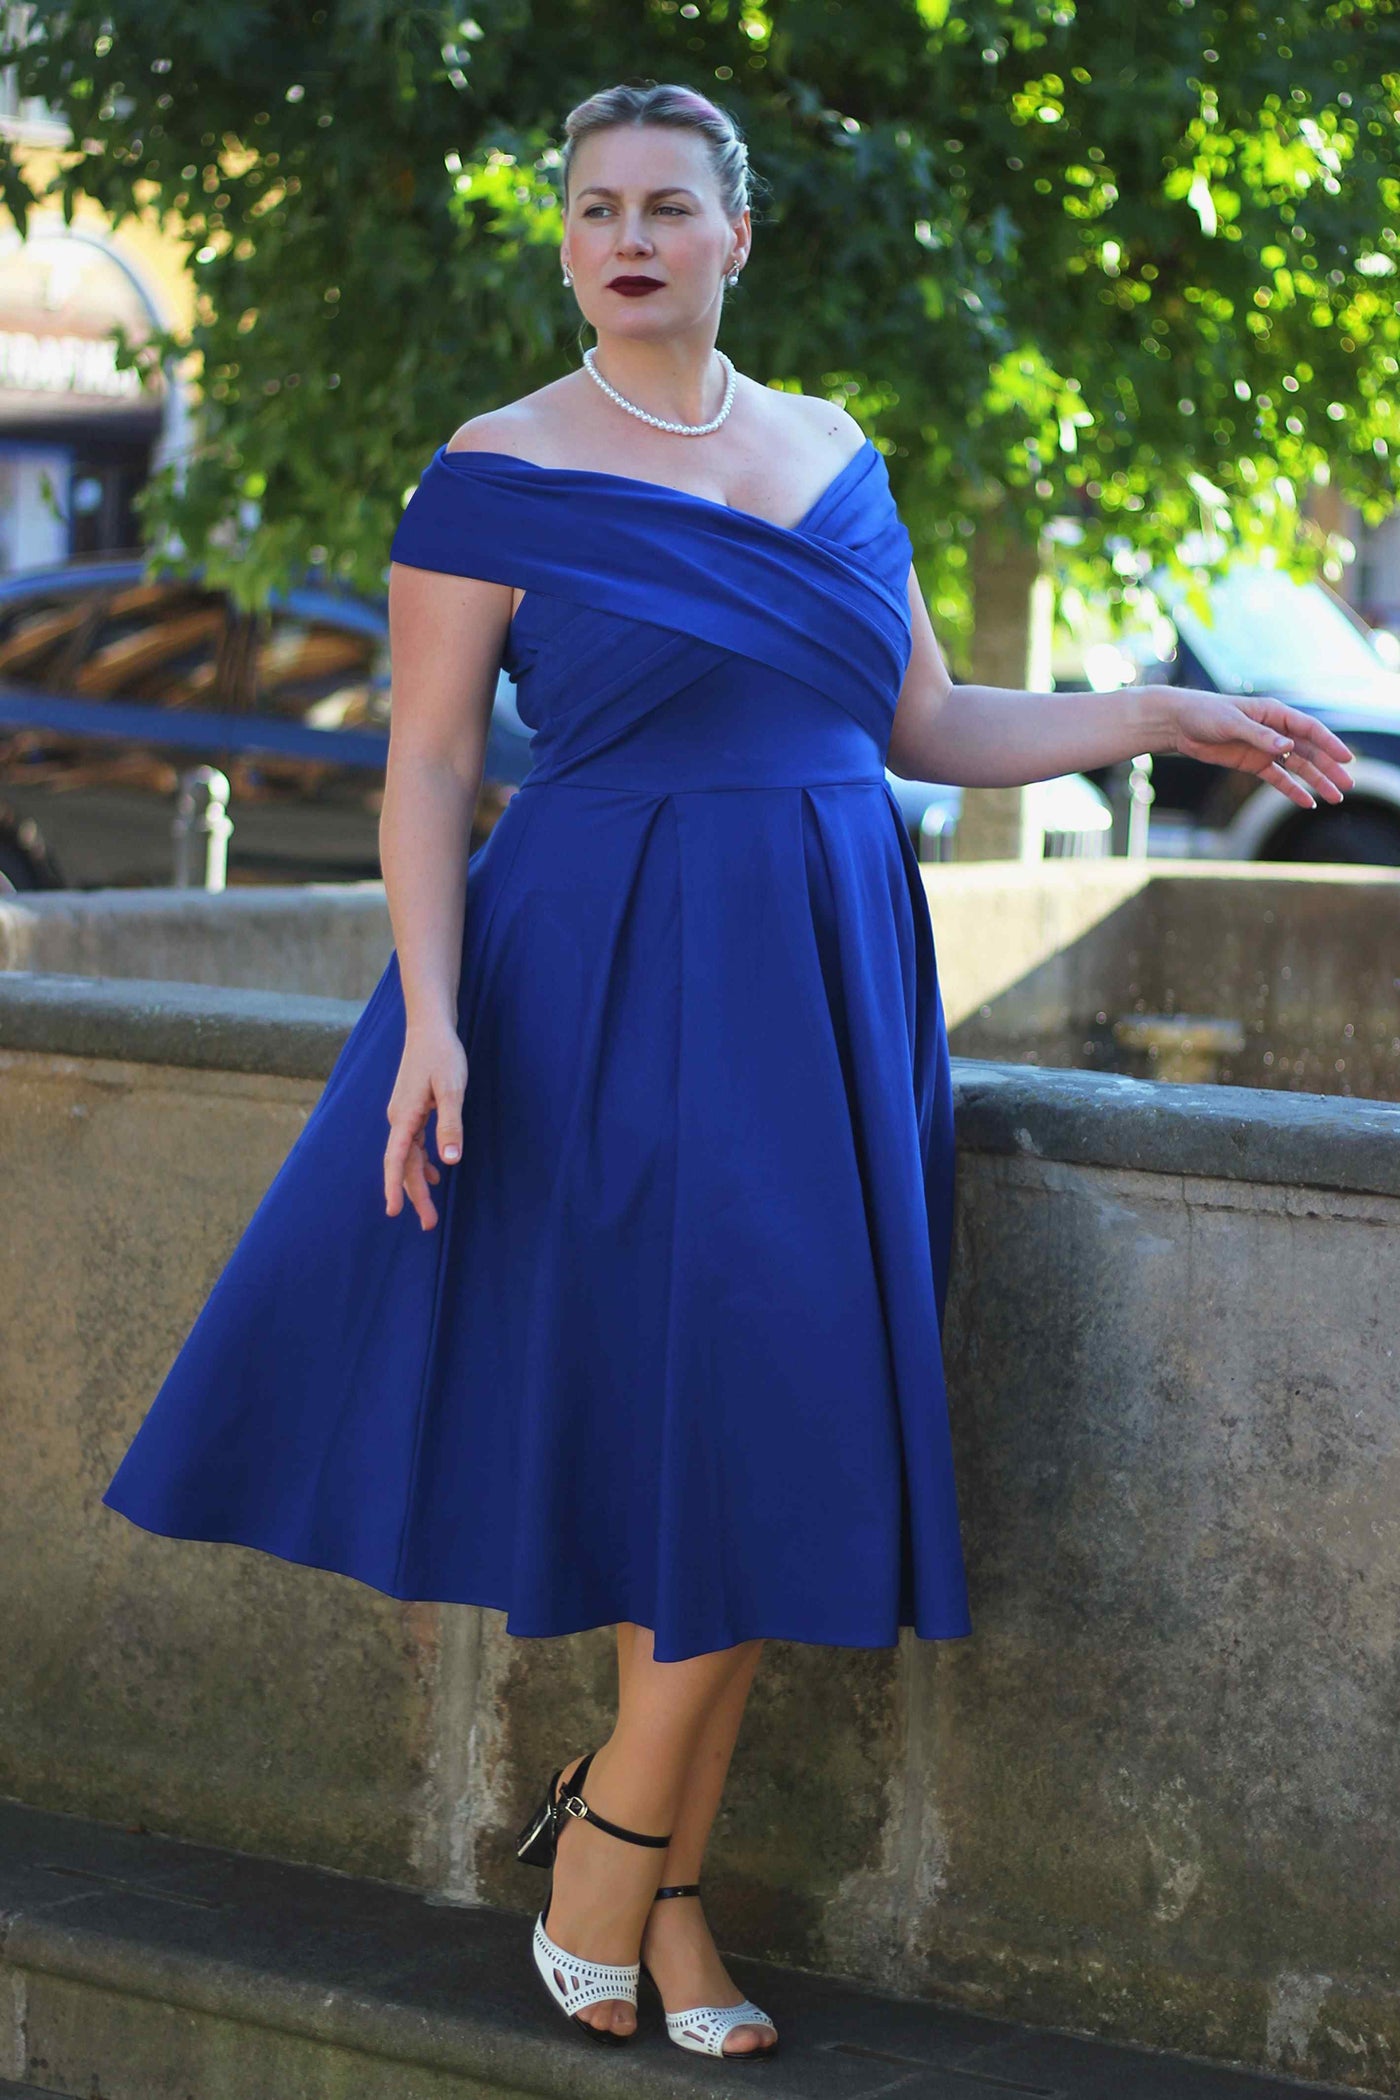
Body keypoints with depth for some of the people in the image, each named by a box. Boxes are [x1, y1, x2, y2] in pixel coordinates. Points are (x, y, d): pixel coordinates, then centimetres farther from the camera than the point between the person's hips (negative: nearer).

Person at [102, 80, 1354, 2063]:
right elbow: (429, 766, -5)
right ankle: (624, 1847, 11)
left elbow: (925, 726, 17)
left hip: (828, 988, 5)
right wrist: (432, 1017, -15)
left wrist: (1155, 714, 6)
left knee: (776, 1437, 4)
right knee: (727, 1428, -10)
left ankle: (636, 1871, 16)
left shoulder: (837, 459, 12)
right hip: (622, 990, -5)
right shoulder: (498, 474, -2)